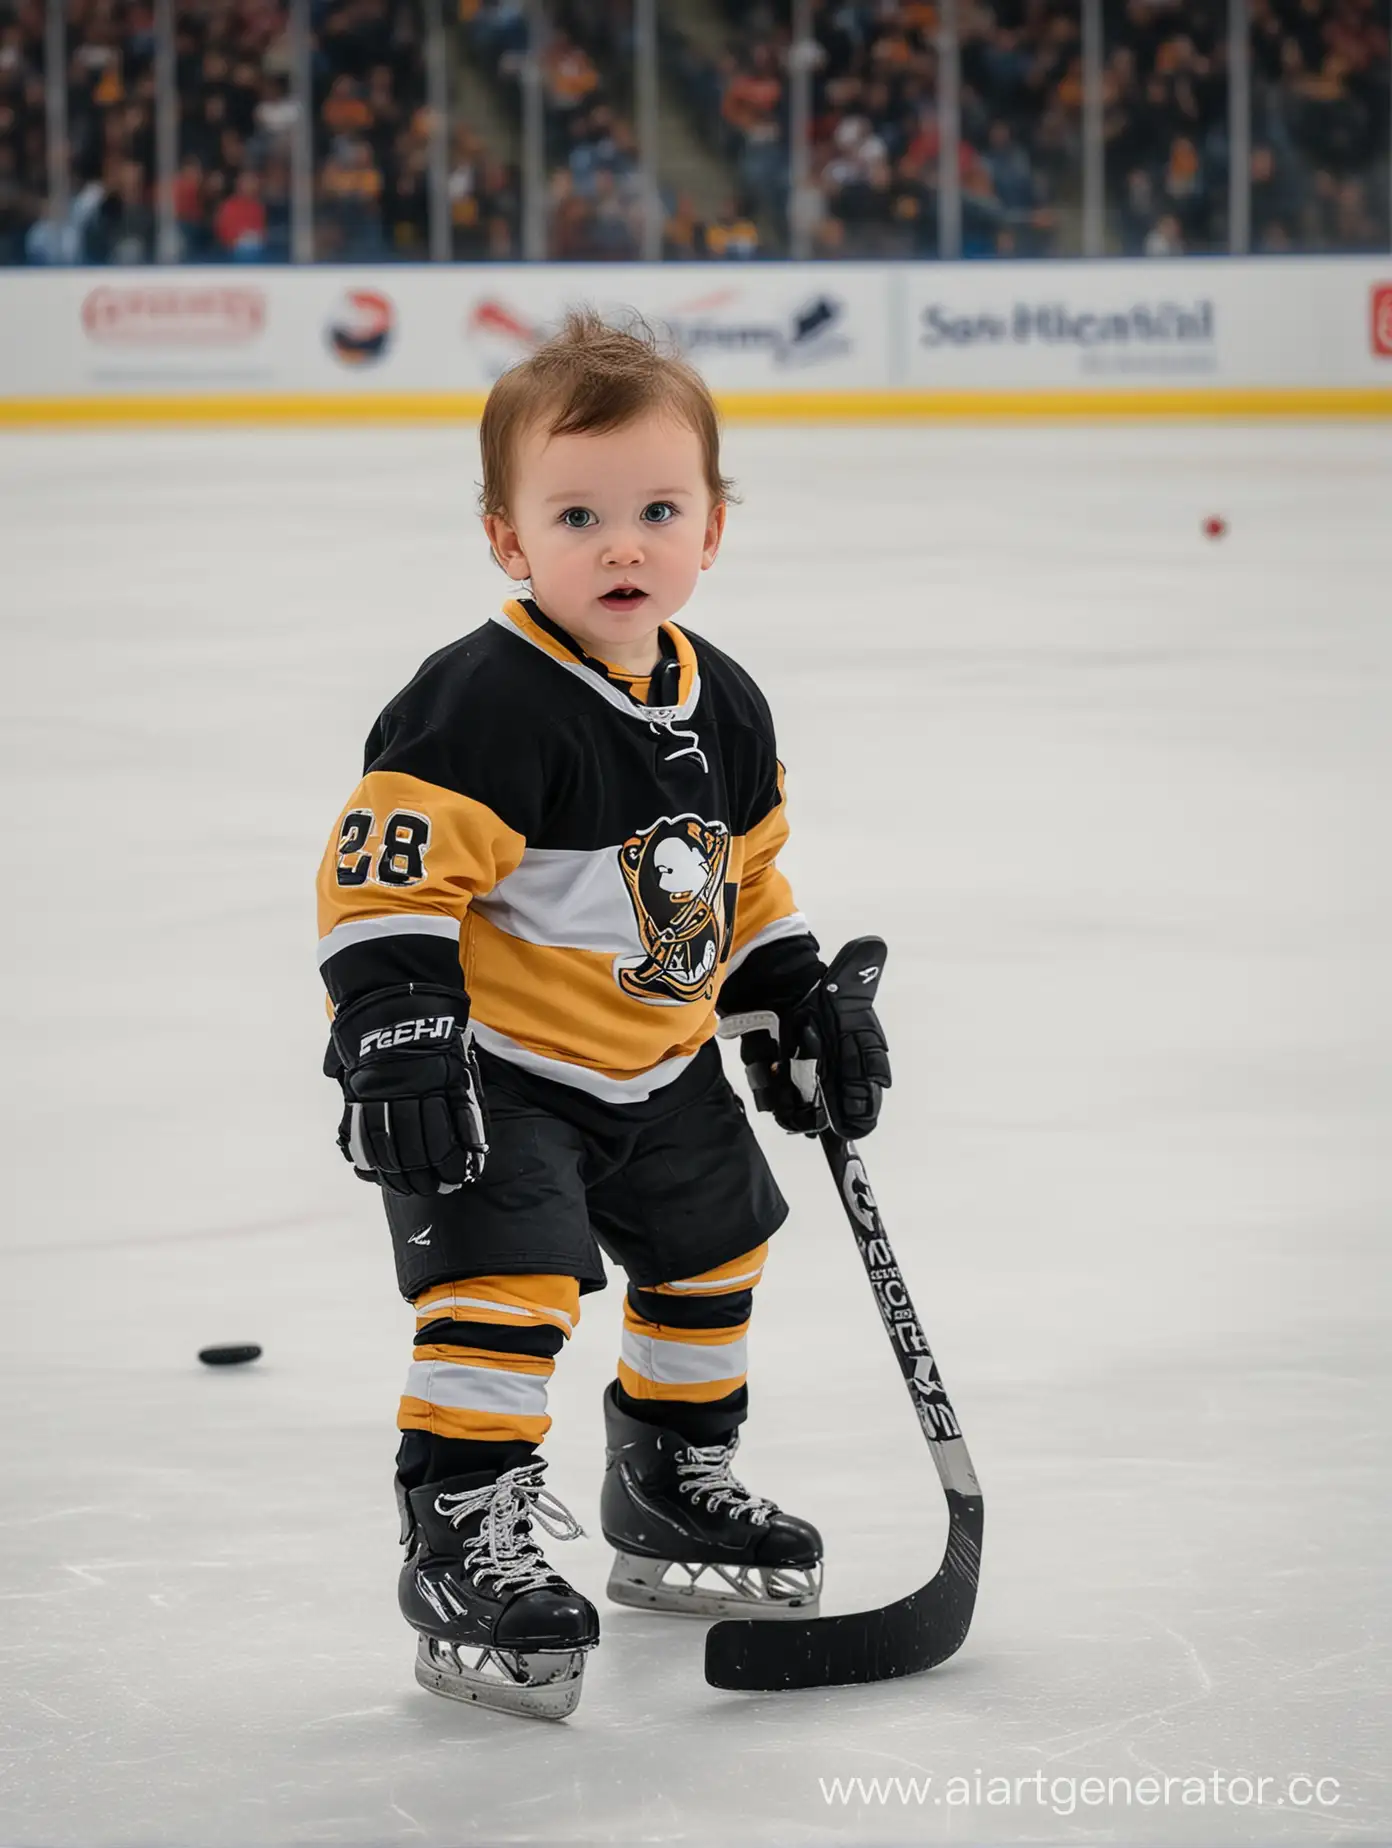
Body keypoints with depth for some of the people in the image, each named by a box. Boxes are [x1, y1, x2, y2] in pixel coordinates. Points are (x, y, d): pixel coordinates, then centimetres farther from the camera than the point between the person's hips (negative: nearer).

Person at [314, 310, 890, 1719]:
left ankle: (671, 1489, 41)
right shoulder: (486, 703, -25)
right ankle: (464, 1541, -11)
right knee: (507, 1276, -22)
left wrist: (799, 1007, 13)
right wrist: (396, 1033, -35)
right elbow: (385, 872, -28)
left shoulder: (718, 706, 1)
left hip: (653, 1068, 8)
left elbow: (743, 876, 17)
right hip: (491, 1071, -8)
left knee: (710, 1246, 21)